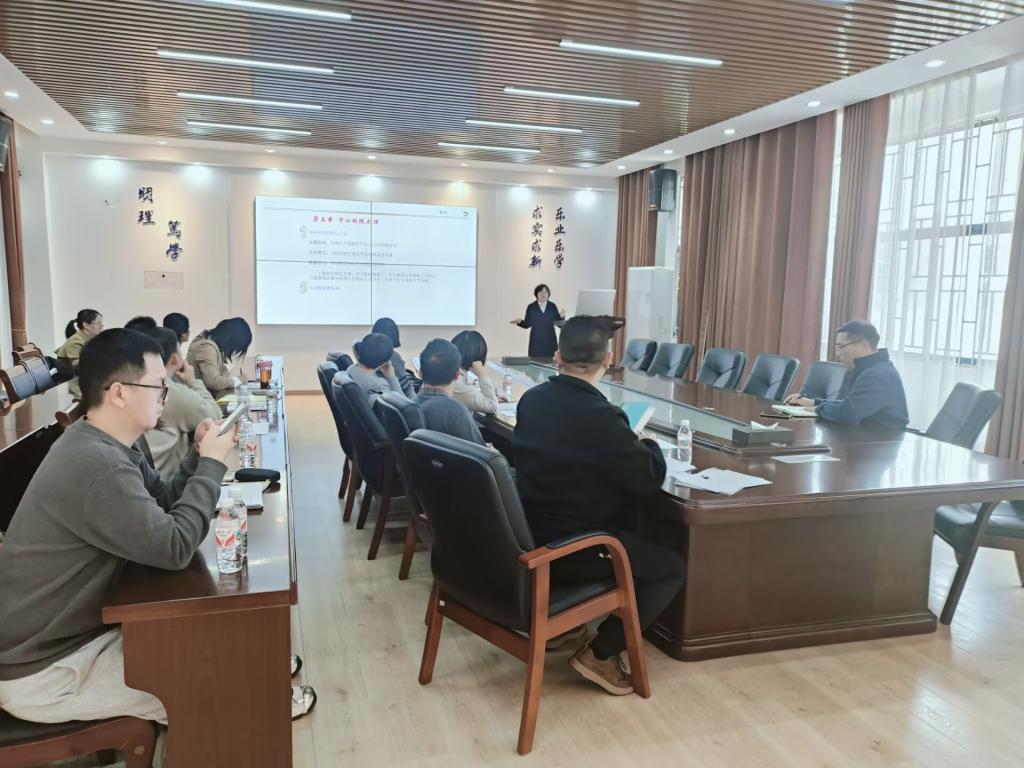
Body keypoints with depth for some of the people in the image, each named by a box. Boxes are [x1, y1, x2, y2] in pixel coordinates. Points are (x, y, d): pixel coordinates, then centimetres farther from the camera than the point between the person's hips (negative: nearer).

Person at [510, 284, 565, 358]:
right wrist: (520, 322, -15)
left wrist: (561, 317, -15)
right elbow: (527, 324, 4)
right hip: (536, 341, -1)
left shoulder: (552, 306, 6)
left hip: (550, 341, 1)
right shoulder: (531, 307, 2)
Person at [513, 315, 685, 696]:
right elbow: (651, 479, -14)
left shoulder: (530, 399, 0)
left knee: (624, 522, 30)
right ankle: (600, 653, 6)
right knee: (672, 566, 7)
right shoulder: (600, 416, -24)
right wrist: (648, 444, 8)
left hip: (527, 534, 8)